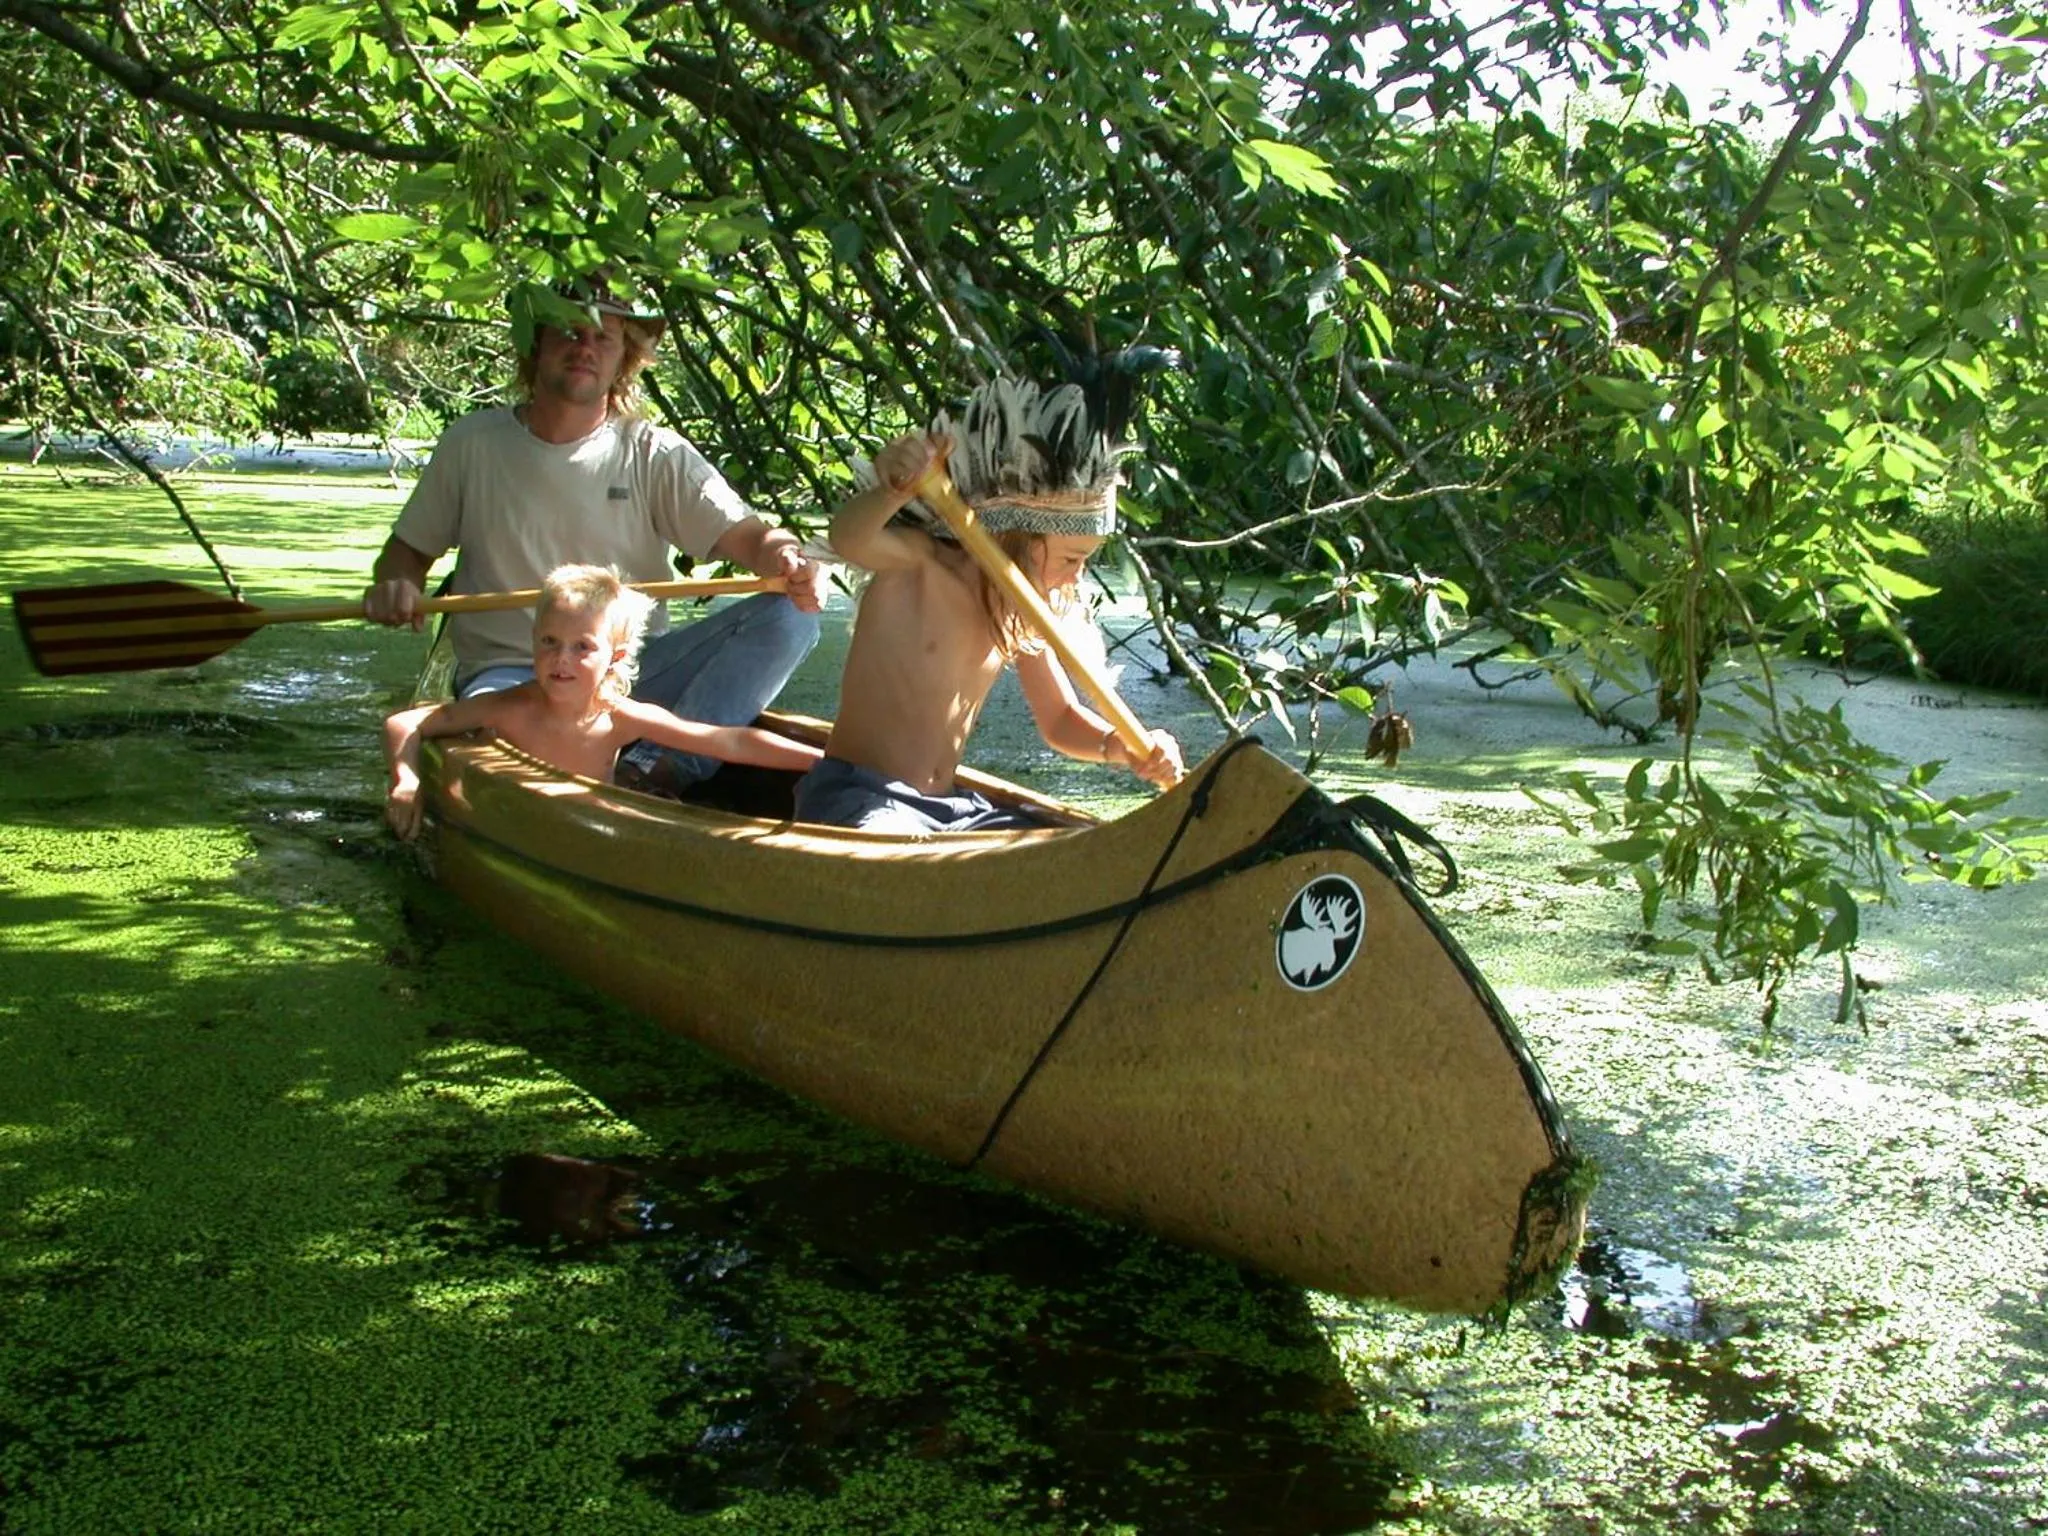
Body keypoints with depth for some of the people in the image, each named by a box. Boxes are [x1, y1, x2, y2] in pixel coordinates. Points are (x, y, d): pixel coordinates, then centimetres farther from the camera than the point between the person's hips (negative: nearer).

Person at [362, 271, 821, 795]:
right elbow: (408, 551, 16)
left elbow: (749, 536, -6)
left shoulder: (656, 455, 4)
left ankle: (662, 765, -33)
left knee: (787, 617, -22)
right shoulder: (473, 443, 7)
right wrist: (393, 584, -8)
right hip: (511, 673, -1)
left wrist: (786, 558, -30)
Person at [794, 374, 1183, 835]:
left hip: (950, 807, 8)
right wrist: (893, 492, -59)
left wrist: (1119, 744, -7)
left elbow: (1060, 719, 15)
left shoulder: (1022, 615, 8)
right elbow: (849, 539, -35)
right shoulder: (916, 566, -13)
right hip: (856, 797, -7)